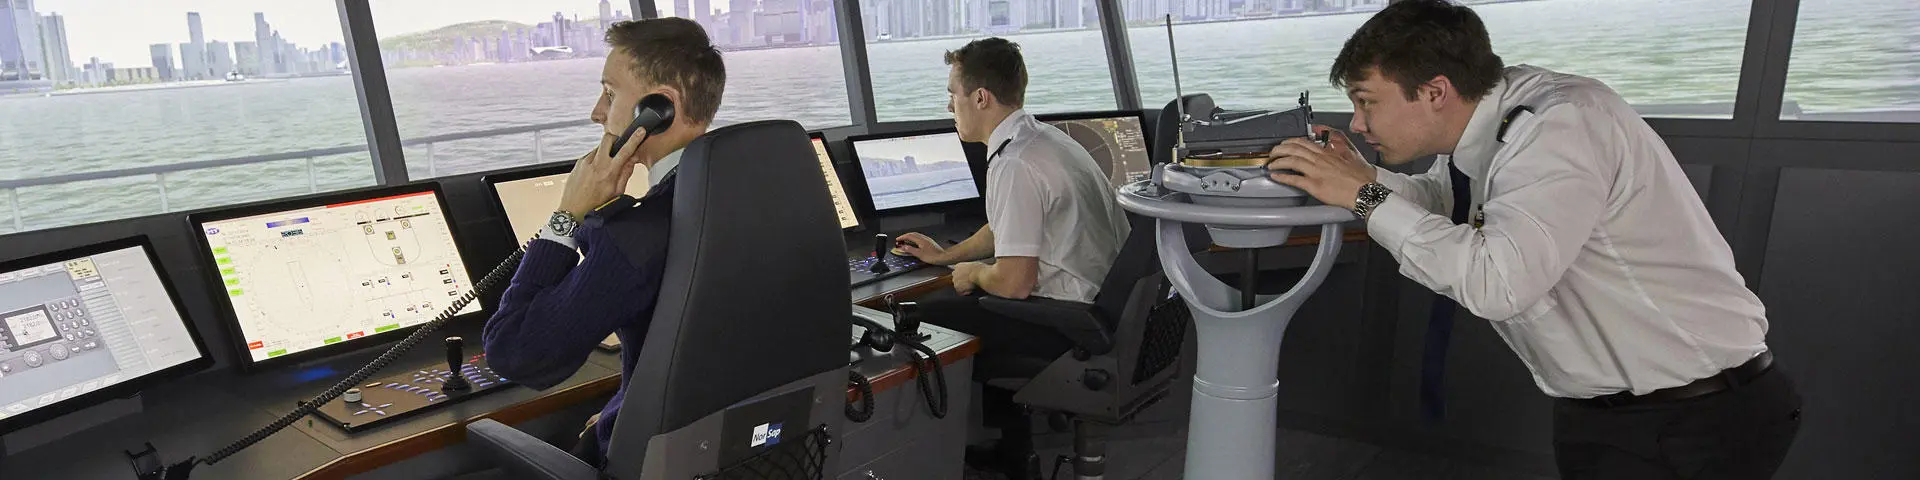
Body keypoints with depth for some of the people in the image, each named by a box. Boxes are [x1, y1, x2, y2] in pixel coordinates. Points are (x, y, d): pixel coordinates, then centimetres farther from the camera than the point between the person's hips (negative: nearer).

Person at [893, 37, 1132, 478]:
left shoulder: (1014, 165, -21)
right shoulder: (1044, 137, 10)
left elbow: (1014, 283, -23)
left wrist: (973, 273, -2)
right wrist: (946, 255, 30)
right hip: (1107, 301, 10)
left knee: (927, 317, -2)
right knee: (973, 298, 22)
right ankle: (1012, 444, 27)